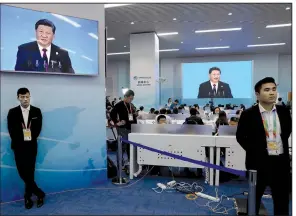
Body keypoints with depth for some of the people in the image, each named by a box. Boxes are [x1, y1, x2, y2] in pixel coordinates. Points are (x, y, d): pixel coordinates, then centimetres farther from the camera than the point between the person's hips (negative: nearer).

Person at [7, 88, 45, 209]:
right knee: (22, 172, 1)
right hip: (18, 146, 1)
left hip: (31, 146, -1)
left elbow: (38, 128, -1)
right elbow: (11, 130, -2)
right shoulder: (12, 112, 3)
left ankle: (27, 197, 20)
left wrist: (30, 138, -12)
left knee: (30, 172, 2)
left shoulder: (36, 111, 2)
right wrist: (22, 139, -12)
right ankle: (39, 193, 16)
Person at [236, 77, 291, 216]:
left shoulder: (284, 111, 1)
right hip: (259, 161, -3)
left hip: (281, 161, 4)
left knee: (282, 198, 16)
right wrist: (255, 151, -7)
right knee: (254, 197, 15)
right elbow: (240, 136, -4)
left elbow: (287, 130, 18)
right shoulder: (248, 114, -11)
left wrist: (282, 145, 8)